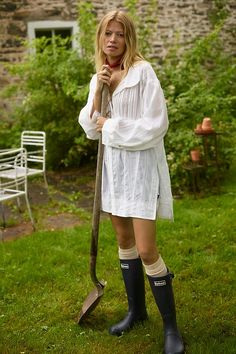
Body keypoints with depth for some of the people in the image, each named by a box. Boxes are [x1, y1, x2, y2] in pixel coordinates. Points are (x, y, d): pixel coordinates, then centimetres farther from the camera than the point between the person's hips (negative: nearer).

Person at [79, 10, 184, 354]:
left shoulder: (143, 71, -12)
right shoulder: (99, 78, 9)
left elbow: (156, 125, -19)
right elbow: (91, 130, 4)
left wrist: (111, 126, -12)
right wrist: (97, 93, -10)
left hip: (141, 165, -7)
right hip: (113, 164, 7)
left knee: (146, 251, -9)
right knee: (124, 243, 16)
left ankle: (171, 326, 10)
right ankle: (136, 310, 34)